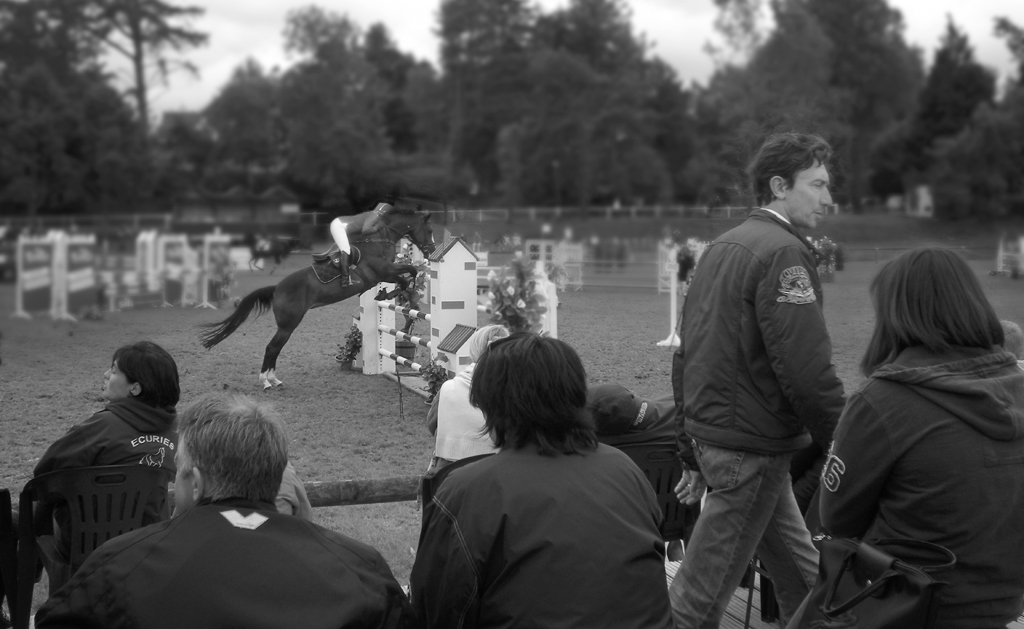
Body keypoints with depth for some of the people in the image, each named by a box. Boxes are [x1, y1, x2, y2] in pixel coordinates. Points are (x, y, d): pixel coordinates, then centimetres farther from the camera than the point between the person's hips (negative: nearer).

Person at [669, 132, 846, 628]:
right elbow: (806, 370, -23)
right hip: (752, 449, -9)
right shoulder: (783, 253, -15)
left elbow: (685, 359, 16)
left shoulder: (720, 248, 13)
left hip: (710, 434, 9)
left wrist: (693, 456, 20)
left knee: (803, 583, 19)